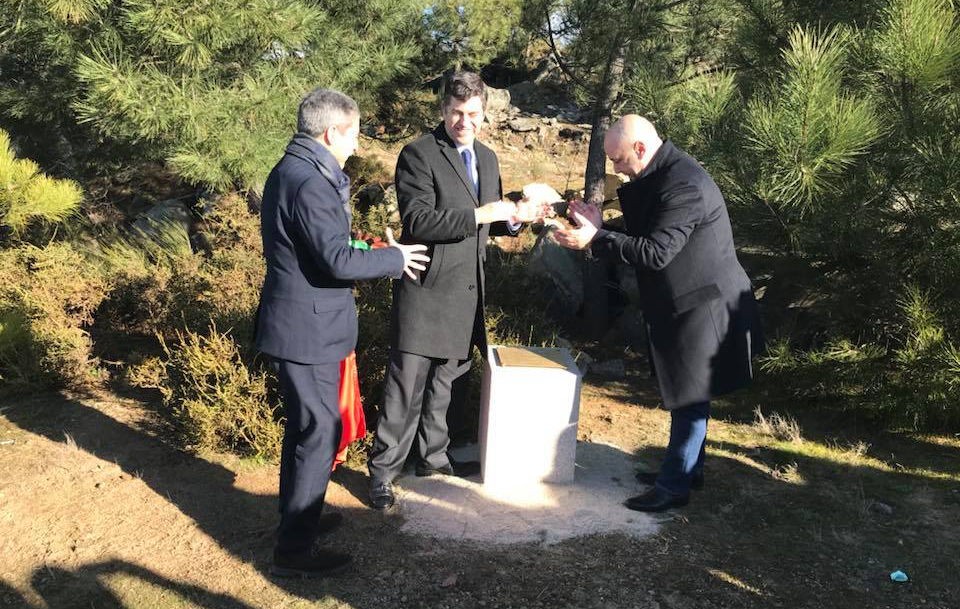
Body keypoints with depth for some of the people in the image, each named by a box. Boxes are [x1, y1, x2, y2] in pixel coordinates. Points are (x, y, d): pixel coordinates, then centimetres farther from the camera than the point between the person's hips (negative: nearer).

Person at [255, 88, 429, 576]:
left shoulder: (292, 171, 12)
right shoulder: (309, 183, -22)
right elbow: (338, 261, -24)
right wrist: (394, 259, -11)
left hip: (298, 321, 11)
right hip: (306, 329, -11)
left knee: (303, 427, 22)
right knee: (320, 434, -1)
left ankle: (297, 517, 38)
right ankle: (294, 551, 11)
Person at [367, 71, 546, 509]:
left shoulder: (487, 158, 14)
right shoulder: (418, 155, -10)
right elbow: (418, 221, -20)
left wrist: (515, 217, 0)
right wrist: (479, 214, -23)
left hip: (466, 292, 7)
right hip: (426, 291, -7)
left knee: (446, 380, 17)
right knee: (407, 385, -2)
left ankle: (433, 457, 32)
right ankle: (383, 470, 11)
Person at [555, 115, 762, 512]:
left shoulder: (684, 185, -25)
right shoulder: (660, 174, 7)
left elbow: (655, 252, -28)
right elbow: (643, 231, 9)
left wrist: (594, 239, -27)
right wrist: (598, 226, -5)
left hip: (701, 307, -10)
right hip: (683, 304, 10)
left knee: (690, 396, 2)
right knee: (685, 394, 20)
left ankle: (674, 486, 13)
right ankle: (686, 467, 35)